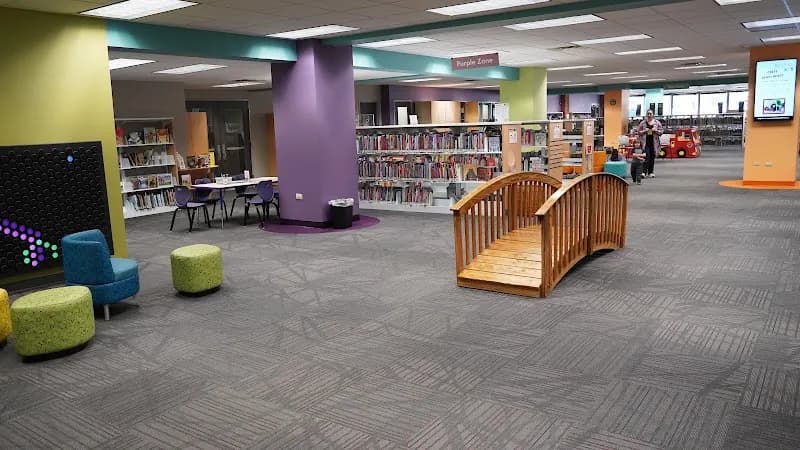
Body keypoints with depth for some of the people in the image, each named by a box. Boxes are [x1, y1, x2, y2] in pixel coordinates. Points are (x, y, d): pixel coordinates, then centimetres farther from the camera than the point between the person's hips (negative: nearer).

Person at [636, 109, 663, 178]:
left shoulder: (657, 123, 8)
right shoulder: (643, 123, 5)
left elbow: (661, 131, 9)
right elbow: (638, 131, 7)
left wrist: (656, 130, -9)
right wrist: (644, 131, -11)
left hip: (654, 142, 2)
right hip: (645, 142, -2)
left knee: (652, 157, 5)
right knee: (646, 157, -14)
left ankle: (651, 172, 14)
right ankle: (644, 172, -16)